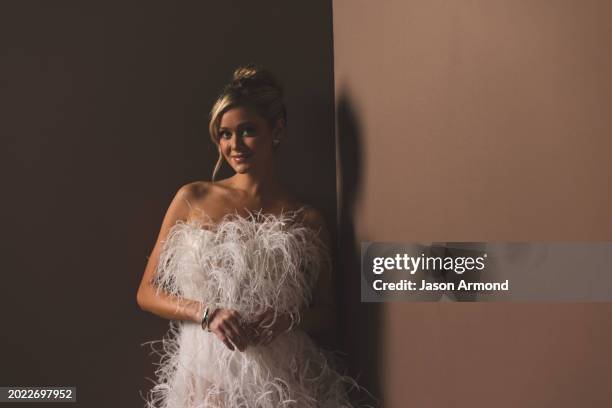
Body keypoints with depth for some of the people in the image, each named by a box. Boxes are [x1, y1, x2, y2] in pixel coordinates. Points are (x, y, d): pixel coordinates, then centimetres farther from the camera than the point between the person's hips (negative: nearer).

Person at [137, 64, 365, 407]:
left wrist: (290, 317, -7)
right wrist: (206, 313, -9)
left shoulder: (307, 220, 6)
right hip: (204, 378, 0)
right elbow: (147, 293, 7)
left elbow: (327, 315, 13)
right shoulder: (192, 198, 6)